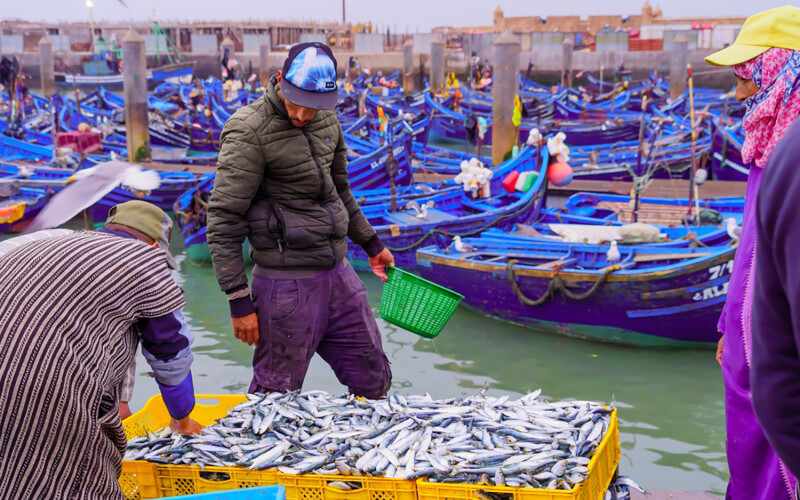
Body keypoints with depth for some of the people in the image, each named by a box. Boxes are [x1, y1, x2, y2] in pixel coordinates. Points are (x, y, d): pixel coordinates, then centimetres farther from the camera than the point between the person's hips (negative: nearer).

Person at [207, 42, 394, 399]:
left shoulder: (327, 119, 7)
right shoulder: (249, 132, -15)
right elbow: (223, 221, -14)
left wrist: (371, 244, 29)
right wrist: (239, 302, -15)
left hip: (338, 275, 7)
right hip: (287, 286, -7)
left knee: (374, 382, 14)